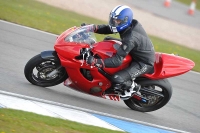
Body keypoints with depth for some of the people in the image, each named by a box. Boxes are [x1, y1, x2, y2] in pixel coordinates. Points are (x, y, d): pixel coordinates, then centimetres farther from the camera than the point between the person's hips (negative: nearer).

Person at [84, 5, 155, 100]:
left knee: (117, 79, -29)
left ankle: (133, 87, 5)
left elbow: (118, 61, -37)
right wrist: (92, 27, -12)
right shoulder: (131, 23, -8)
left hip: (144, 64, -10)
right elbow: (108, 29, 4)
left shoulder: (130, 39, -34)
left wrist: (96, 62, -44)